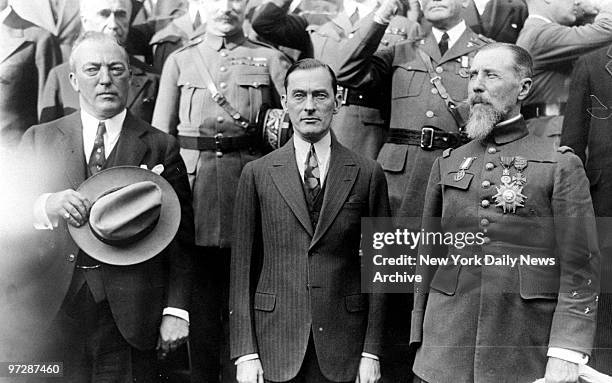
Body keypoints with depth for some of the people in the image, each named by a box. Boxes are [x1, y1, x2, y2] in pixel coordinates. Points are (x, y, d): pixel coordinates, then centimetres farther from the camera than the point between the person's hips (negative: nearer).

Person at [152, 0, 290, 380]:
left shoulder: (270, 59, 8)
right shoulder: (179, 61, 11)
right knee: (199, 295, 7)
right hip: (192, 180, 1)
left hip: (250, 178, -1)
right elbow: (160, 134, 9)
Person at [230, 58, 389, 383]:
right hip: (275, 348, 0)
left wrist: (371, 352, -2)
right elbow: (242, 268, 1)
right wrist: (245, 352, -4)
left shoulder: (368, 174, 1)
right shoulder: (257, 174, 2)